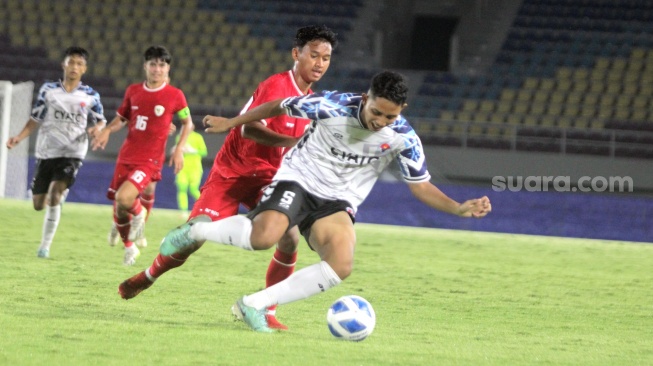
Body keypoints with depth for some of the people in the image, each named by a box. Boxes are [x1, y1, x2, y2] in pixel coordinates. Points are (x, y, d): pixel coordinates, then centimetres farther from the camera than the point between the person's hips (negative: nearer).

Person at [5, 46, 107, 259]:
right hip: (46, 152, 2)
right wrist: (20, 137, -4)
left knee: (55, 195, -22)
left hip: (72, 153, -2)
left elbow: (101, 121, 11)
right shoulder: (48, 90, 3)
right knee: (38, 205, 4)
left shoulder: (90, 96, 1)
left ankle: (45, 245, -13)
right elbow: (35, 119, 9)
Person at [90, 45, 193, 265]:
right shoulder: (133, 91, 6)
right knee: (118, 213, 10)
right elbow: (121, 118, 17)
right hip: (126, 157, 4)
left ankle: (138, 214, 6)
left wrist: (179, 149, -2)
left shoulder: (175, 96, -4)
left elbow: (187, 123, 9)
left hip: (150, 160, -4)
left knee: (124, 199, -28)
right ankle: (129, 247, 36)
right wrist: (107, 130, -3)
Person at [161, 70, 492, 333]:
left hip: (338, 202, 3)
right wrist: (231, 123, 8)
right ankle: (197, 230, -3)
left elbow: (421, 186, -1)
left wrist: (459, 209, -18)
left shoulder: (403, 139, -12)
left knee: (341, 266, -25)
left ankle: (254, 305, -12)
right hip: (298, 179, -3)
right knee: (264, 237, -33)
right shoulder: (332, 106, -19)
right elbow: (279, 107, -3)